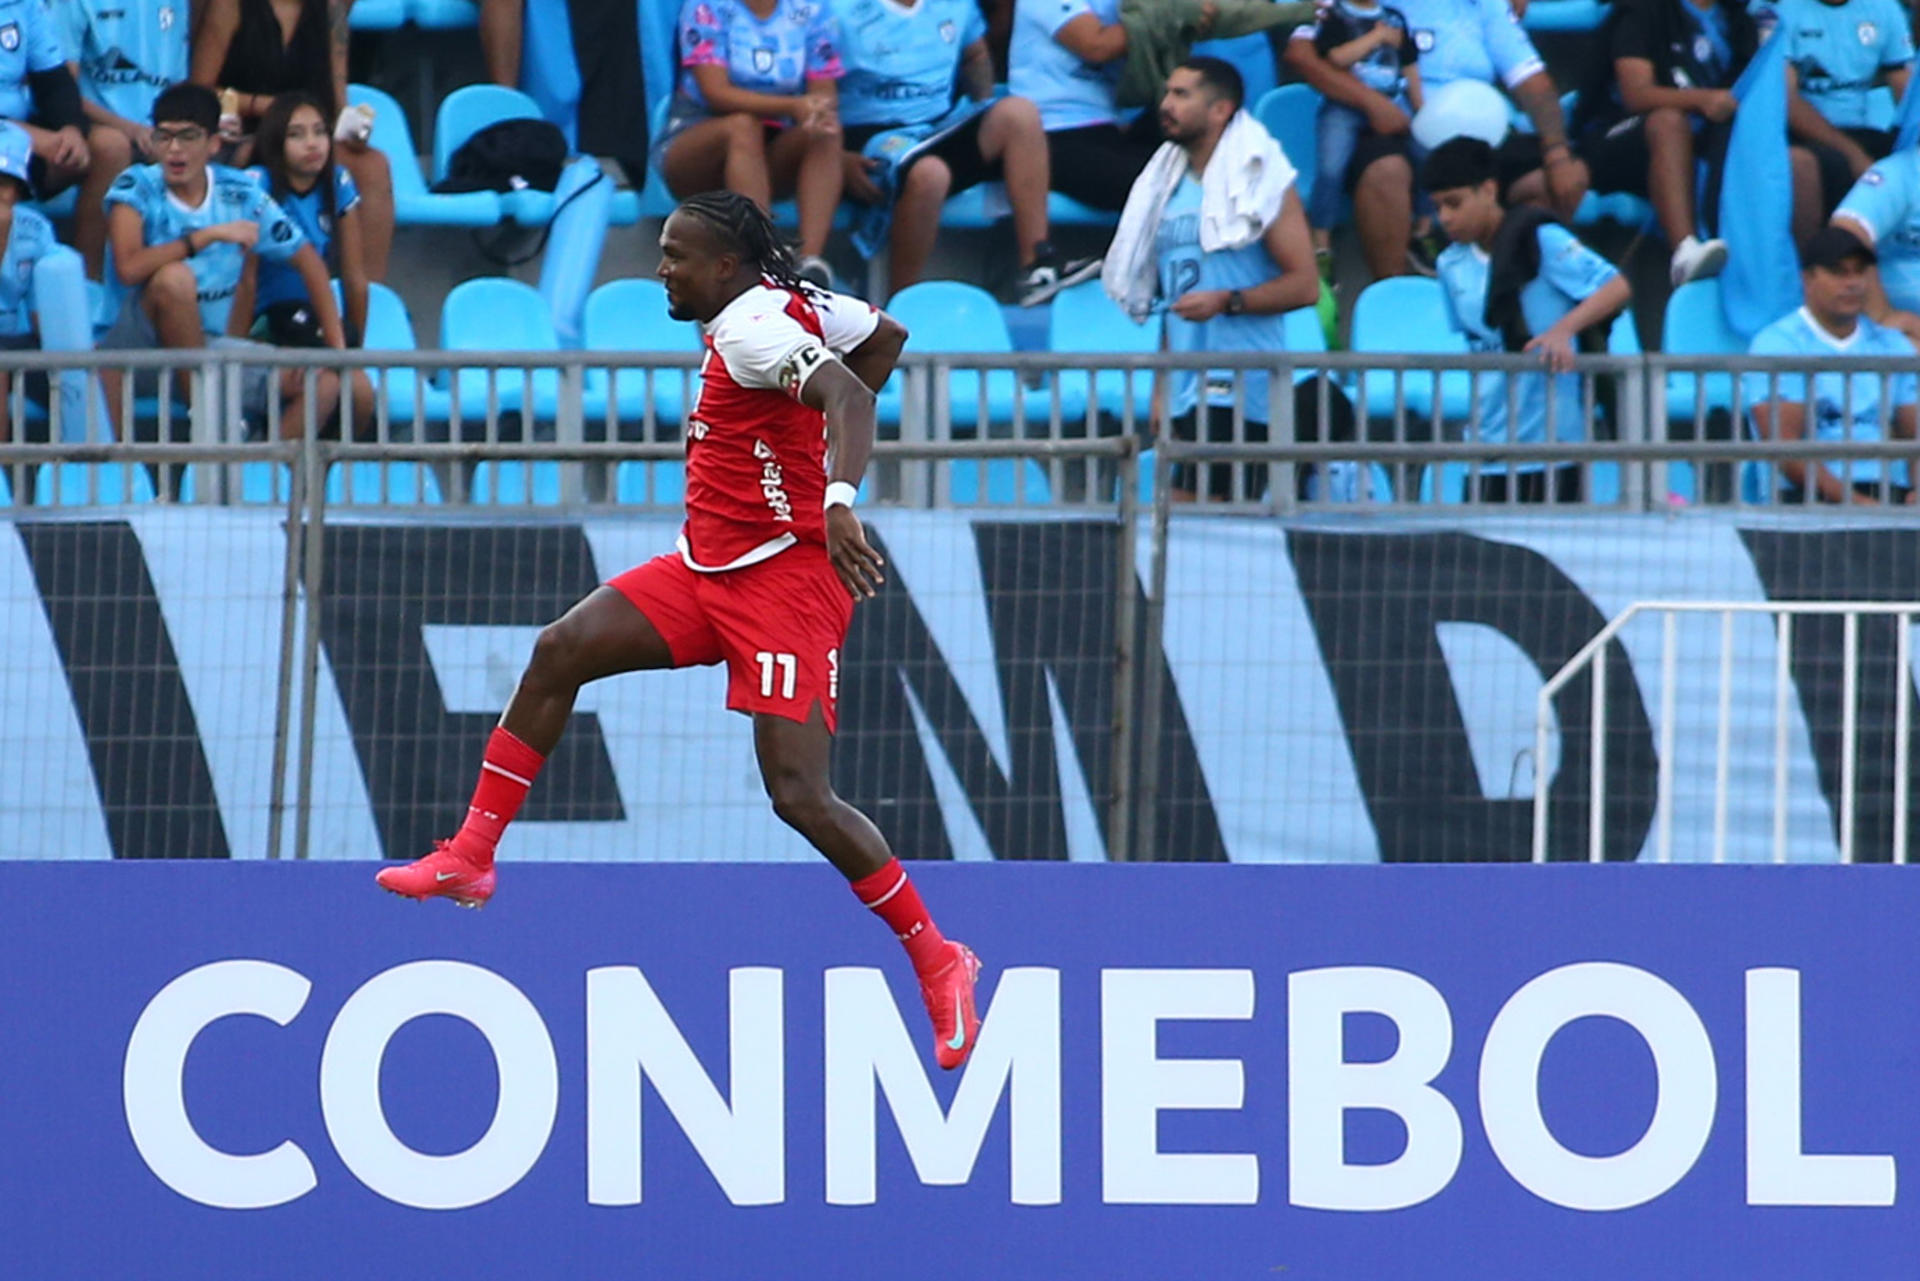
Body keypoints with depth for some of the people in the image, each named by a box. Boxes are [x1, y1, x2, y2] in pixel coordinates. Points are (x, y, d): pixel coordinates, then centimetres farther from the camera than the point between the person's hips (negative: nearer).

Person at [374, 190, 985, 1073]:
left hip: (783, 578, -10)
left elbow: (846, 393, -32)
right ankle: (469, 859, 4)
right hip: (710, 569, 10)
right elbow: (886, 338, 23)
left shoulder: (752, 328, -17)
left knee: (800, 796, -13)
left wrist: (838, 495, -49)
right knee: (560, 651, 0)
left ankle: (936, 960, 0)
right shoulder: (796, 302, 10)